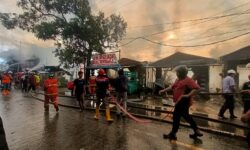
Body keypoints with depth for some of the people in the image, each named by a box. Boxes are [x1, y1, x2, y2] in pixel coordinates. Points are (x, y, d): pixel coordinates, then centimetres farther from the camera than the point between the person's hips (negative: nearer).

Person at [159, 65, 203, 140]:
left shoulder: (188, 80, -15)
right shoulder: (178, 80, 13)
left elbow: (196, 88, -22)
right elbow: (172, 87, 20)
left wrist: (188, 95, -27)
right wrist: (163, 90, 15)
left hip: (183, 102, -9)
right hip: (180, 102, 10)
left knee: (176, 116, -2)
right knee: (186, 116, 18)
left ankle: (173, 134, 11)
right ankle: (197, 131, 31)